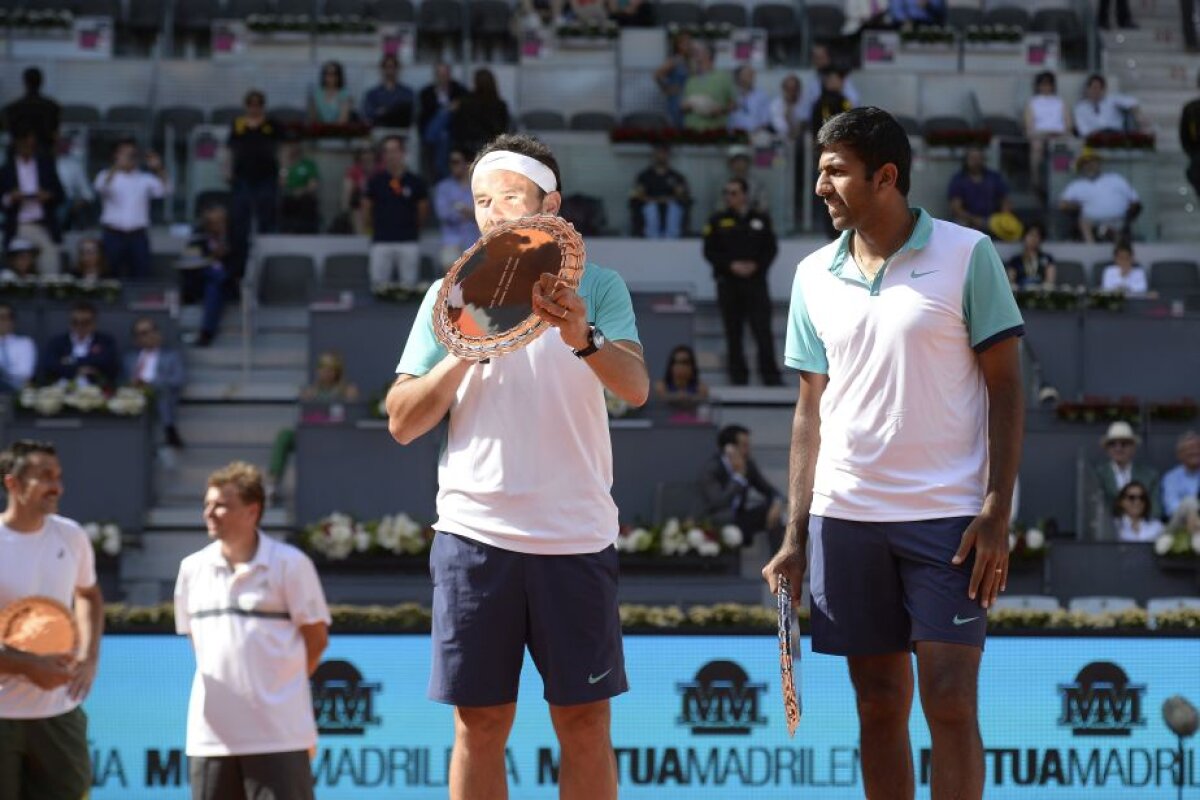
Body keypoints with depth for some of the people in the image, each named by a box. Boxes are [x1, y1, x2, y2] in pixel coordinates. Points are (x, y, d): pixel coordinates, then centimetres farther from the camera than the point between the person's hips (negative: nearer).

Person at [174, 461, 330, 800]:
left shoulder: (290, 564, -5)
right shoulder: (193, 568, 9)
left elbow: (317, 635, 0)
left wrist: (282, 681, 1)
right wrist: (222, 686, 10)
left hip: (278, 733, -5)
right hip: (212, 731, 5)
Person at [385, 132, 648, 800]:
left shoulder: (598, 287, 4)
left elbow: (636, 387, -12)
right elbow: (402, 423, 4)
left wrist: (582, 338, -32)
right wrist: (466, 352, -11)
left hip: (577, 537, -1)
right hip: (475, 535, 1)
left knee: (585, 723, 1)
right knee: (480, 725, 3)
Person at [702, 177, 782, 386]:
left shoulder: (761, 220, 9)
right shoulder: (717, 221, 6)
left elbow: (771, 248, 8)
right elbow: (709, 251, 2)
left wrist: (756, 265, -9)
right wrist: (731, 265, -12)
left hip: (756, 281, 0)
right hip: (728, 282, 0)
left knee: (763, 330, -8)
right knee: (733, 333, 1)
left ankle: (771, 377, -7)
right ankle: (738, 377, 5)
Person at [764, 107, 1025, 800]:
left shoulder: (967, 255, -4)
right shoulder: (815, 276, 8)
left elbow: (1006, 386, -3)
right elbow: (811, 409, 12)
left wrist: (997, 511, -11)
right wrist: (796, 538, 7)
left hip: (949, 516, -4)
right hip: (846, 517, 4)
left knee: (950, 703, -7)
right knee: (879, 706, 7)